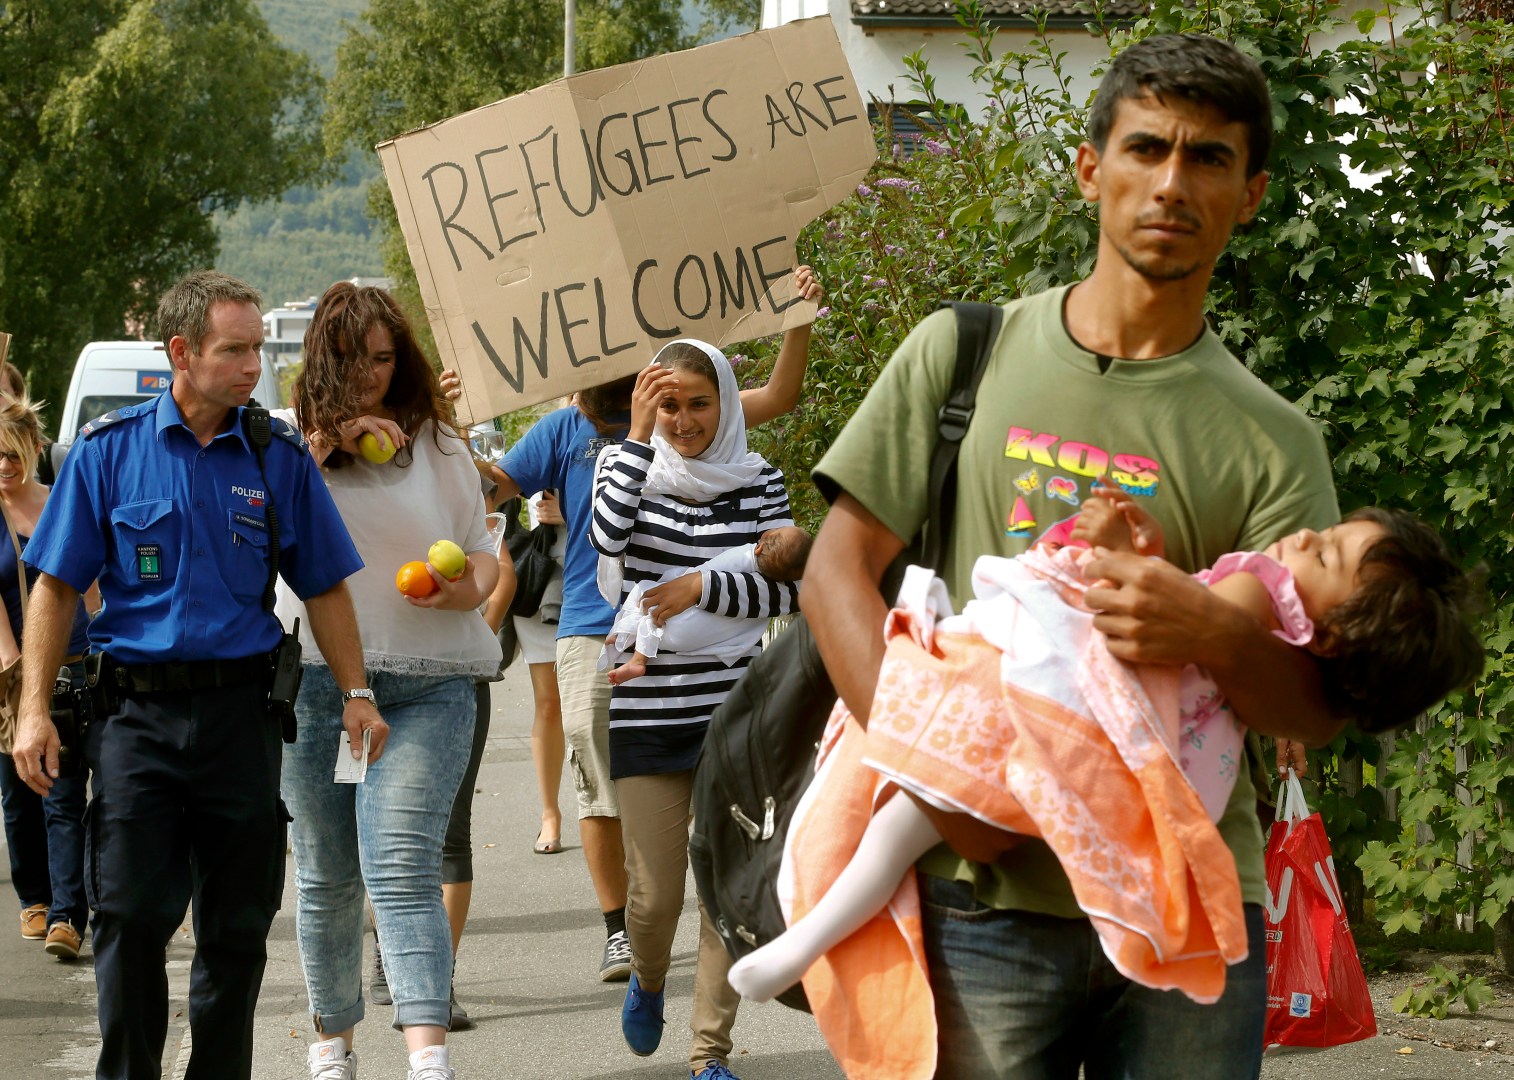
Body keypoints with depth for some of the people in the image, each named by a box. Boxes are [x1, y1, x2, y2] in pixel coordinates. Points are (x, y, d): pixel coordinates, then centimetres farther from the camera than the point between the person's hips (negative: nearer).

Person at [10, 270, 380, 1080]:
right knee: (130, 914, -7)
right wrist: (34, 710, -5)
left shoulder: (279, 457, 6)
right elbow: (56, 587, 2)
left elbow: (324, 588, 11)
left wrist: (355, 694, 2)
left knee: (238, 924, 6)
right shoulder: (108, 450, 1)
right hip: (137, 714, -2)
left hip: (240, 712, 2)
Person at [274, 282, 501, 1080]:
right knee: (326, 874, 8)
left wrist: (466, 590, -9)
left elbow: (481, 552, 12)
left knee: (402, 869, -15)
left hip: (425, 688, -1)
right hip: (315, 679, 1)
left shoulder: (437, 445, 9)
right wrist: (324, 441, -15)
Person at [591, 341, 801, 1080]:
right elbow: (606, 536, -21)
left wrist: (702, 588, -16)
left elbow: (788, 589, -5)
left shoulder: (757, 482, 2)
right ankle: (646, 980, 36)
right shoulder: (630, 469, 1)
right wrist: (639, 436, -21)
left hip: (734, 711, 0)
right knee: (654, 894, 2)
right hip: (648, 709, 0)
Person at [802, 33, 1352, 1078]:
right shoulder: (965, 353, 9)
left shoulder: (1271, 440, 7)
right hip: (987, 900, 0)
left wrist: (1211, 633, -22)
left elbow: (1320, 706, 1)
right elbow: (838, 568, 6)